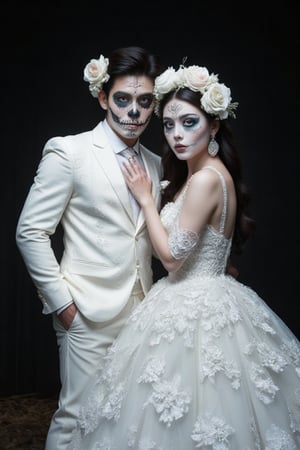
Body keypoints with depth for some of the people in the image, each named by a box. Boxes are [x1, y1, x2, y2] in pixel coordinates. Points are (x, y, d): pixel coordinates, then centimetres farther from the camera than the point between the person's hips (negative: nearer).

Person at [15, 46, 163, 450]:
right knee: (78, 416, 2)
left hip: (140, 311, 6)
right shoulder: (69, 152, -7)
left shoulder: (155, 164, 11)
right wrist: (60, 301, -9)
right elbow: (30, 232, -7)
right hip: (89, 312, -5)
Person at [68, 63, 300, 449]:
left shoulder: (207, 178, -21)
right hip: (200, 299, 10)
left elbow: (171, 255, -18)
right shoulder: (196, 173, 9)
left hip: (195, 310, -10)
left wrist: (145, 198, -9)